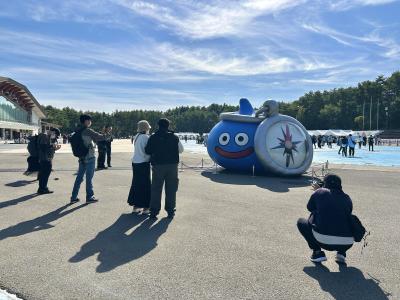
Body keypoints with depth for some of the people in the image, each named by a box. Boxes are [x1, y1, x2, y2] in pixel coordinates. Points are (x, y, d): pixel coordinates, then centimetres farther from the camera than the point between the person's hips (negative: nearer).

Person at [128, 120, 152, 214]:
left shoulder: (136, 137, 10)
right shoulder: (146, 137, -15)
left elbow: (139, 150, 11)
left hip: (135, 162, 8)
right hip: (143, 163, -8)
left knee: (136, 184, 14)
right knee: (146, 185, 1)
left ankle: (135, 206, 23)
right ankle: (145, 208, 6)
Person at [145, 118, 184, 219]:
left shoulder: (153, 137, -2)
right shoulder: (174, 137, 1)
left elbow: (147, 151, 0)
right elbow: (181, 150, 10)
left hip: (158, 165, -1)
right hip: (172, 165, 1)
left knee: (156, 189, 7)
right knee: (171, 189, 9)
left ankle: (154, 211, 8)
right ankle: (170, 211, 13)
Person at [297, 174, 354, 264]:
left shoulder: (319, 192, 6)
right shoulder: (347, 198, 12)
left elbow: (310, 208, 21)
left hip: (323, 240, -3)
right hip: (346, 244, 3)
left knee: (301, 222, 20)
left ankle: (317, 252, 9)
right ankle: (341, 253, 15)